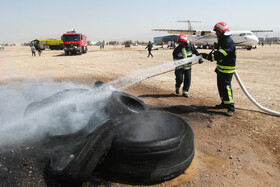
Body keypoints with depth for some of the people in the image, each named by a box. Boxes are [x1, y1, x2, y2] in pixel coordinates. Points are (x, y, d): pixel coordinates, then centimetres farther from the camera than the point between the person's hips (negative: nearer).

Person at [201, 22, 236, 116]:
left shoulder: (228, 42, -22)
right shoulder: (221, 40, 11)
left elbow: (219, 56, -28)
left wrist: (207, 56, -22)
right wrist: (213, 52, 5)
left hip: (227, 69, -10)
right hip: (221, 68, 10)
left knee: (226, 87, -10)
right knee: (220, 86, 16)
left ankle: (231, 107, -2)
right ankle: (224, 103, 29)